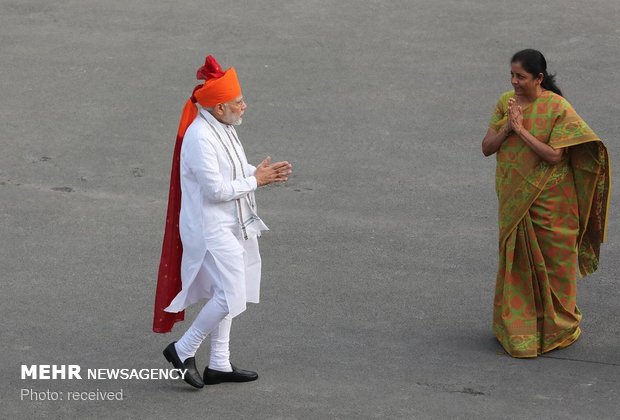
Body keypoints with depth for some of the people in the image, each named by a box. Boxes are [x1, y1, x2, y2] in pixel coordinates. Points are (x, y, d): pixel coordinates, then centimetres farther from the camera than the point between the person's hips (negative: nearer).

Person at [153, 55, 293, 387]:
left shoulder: (223, 128, 6)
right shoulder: (199, 137, -24)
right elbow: (216, 189, -25)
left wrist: (265, 173, 1)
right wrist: (255, 180, -15)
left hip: (229, 226, 10)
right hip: (210, 229, -10)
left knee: (224, 295, 16)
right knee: (231, 298, -10)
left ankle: (219, 365, 26)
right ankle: (182, 351, 5)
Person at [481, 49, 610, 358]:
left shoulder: (557, 108, -14)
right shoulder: (506, 103, 2)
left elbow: (554, 155, -20)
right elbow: (487, 147, 0)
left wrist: (521, 129, -22)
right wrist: (507, 126, -16)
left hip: (548, 201, -4)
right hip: (514, 199, 4)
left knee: (552, 260, 6)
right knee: (516, 260, 10)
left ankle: (558, 327, 22)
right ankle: (517, 326, 22)